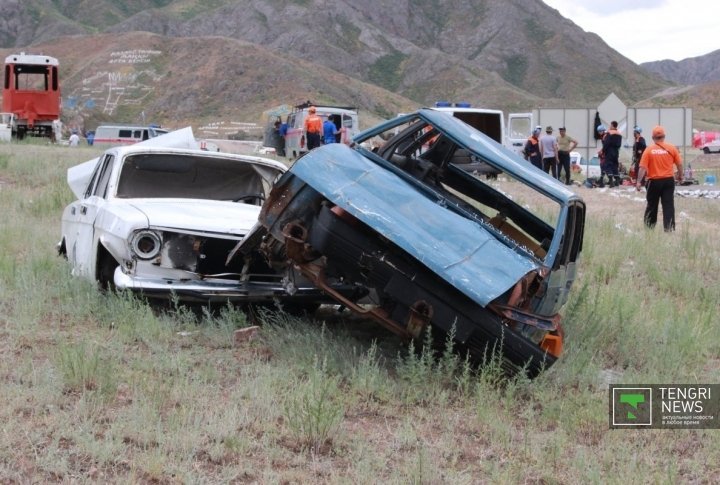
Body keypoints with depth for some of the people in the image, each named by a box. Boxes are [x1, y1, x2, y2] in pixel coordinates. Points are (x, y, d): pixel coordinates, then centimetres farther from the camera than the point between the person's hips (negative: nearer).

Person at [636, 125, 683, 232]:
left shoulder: (649, 149, -7)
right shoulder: (671, 148, -2)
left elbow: (643, 167, -11)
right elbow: (679, 164, 2)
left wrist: (638, 181, -11)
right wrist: (680, 176, 18)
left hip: (654, 181, -1)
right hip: (668, 180, 1)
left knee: (652, 205, 13)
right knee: (668, 205, 2)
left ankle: (649, 226, 23)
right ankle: (669, 227, -3)